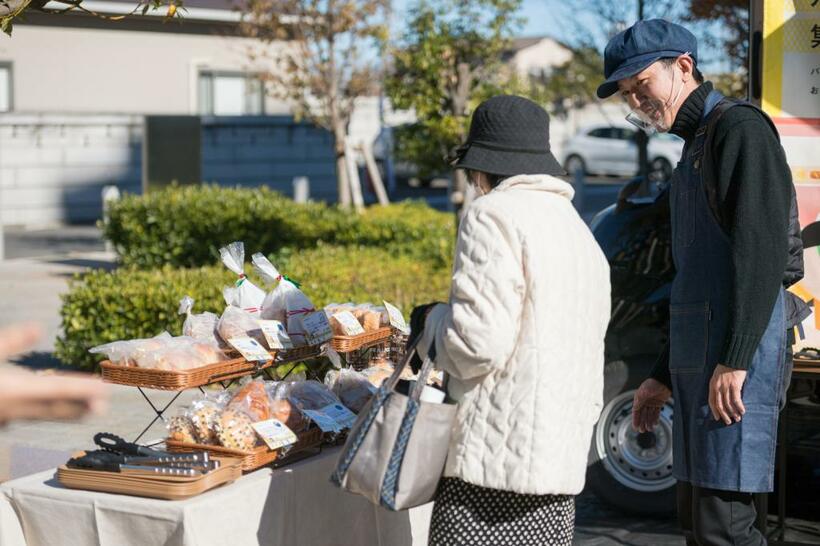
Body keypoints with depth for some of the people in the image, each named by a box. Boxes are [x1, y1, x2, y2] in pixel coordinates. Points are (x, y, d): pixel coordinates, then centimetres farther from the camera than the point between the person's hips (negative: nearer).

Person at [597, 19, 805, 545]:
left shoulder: (740, 127, -6)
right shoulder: (695, 148, 24)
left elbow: (761, 251, -18)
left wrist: (735, 360, -25)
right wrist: (664, 376, 24)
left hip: (739, 355, -10)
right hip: (697, 361, 10)